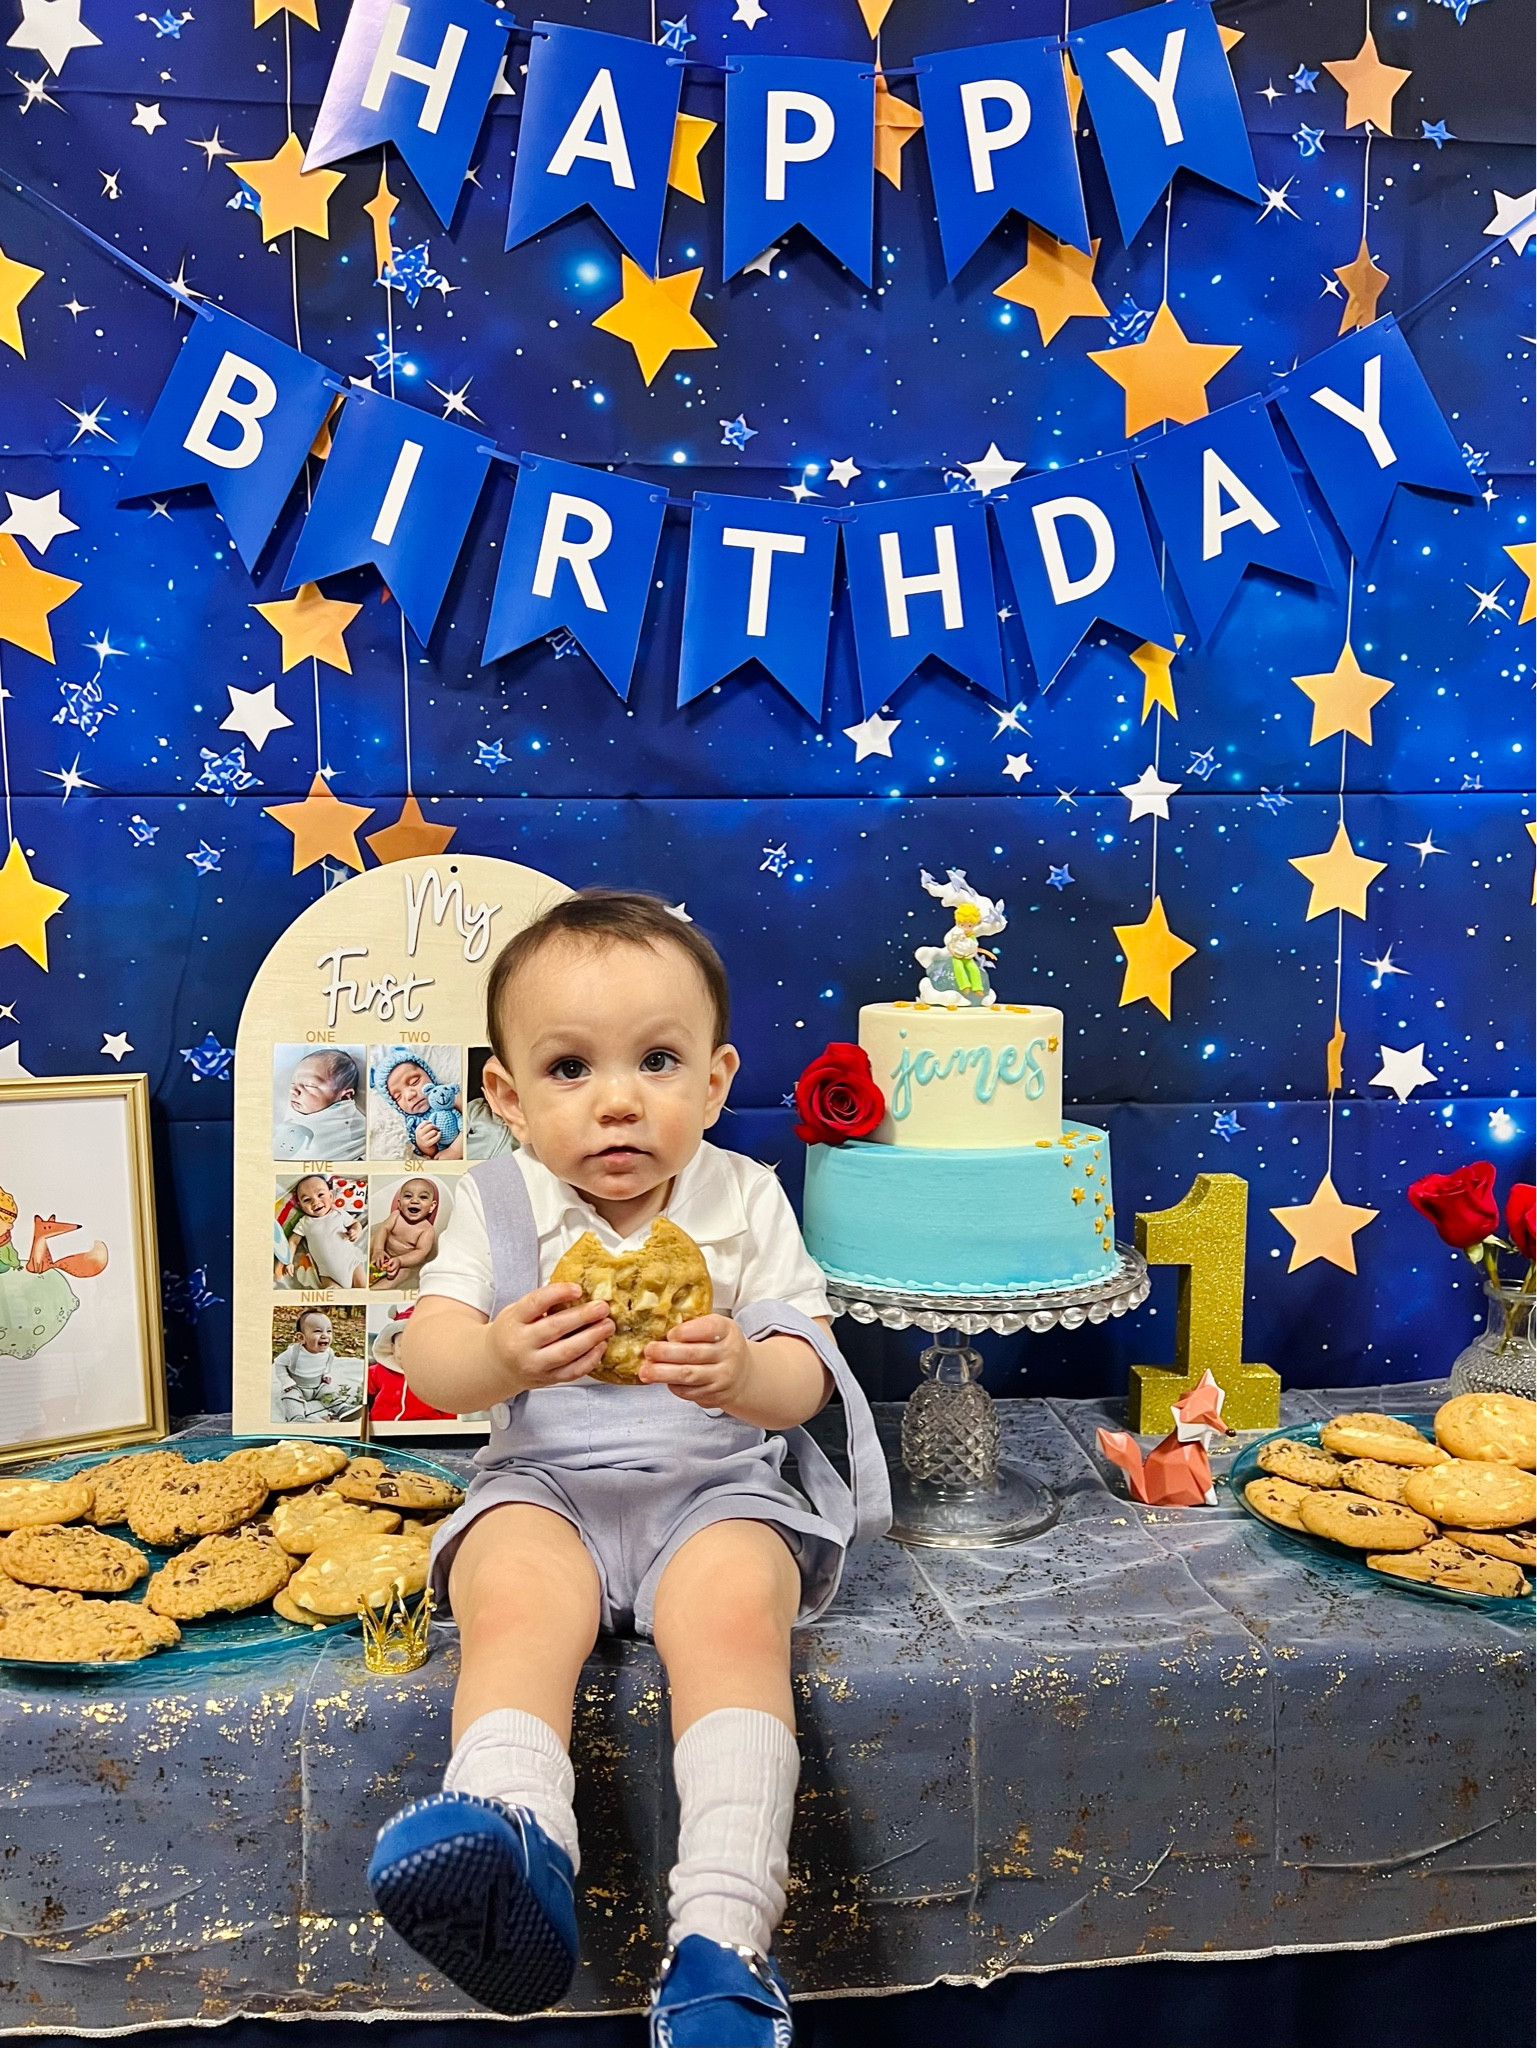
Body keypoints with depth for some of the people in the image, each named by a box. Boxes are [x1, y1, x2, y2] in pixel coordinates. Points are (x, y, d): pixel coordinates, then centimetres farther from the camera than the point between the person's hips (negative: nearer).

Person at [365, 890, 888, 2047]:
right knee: (513, 1599, -30)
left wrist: (746, 1373, -30)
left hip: (718, 1483, -1)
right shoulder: (498, 1205, 1)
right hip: (546, 1484, 1)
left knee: (735, 1611, -29)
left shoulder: (744, 1202, 0)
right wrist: (499, 1354, -33)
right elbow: (427, 1362, -7)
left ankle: (724, 1941, -28)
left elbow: (803, 1381, -4)